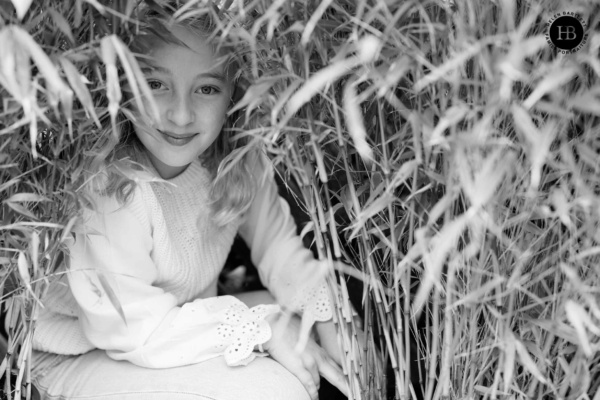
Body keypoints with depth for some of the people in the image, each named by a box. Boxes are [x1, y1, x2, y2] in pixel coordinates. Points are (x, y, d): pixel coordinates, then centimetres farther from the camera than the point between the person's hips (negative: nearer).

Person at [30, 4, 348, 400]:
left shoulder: (239, 158, -12)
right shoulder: (111, 189, -30)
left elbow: (278, 244, -4)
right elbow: (138, 332, -26)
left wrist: (329, 325, -20)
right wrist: (264, 326, -26)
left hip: (181, 322, 6)